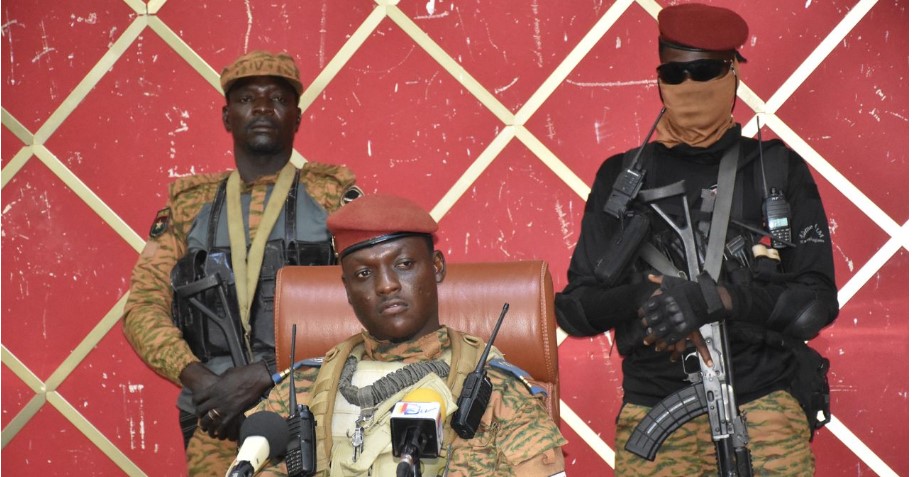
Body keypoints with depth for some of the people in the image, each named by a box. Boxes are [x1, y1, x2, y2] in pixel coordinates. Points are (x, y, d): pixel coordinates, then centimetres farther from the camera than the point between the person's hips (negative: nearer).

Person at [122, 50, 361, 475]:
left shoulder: (333, 197, 4)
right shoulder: (189, 205, 12)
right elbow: (144, 305, 7)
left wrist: (263, 375, -15)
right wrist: (200, 381, -11)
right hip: (215, 423, 2)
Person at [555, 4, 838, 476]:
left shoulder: (779, 170, 6)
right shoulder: (622, 176, 9)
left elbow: (816, 302, -1)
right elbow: (574, 309, 7)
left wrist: (712, 298, -17)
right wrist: (640, 296, -15)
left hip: (764, 402, 0)